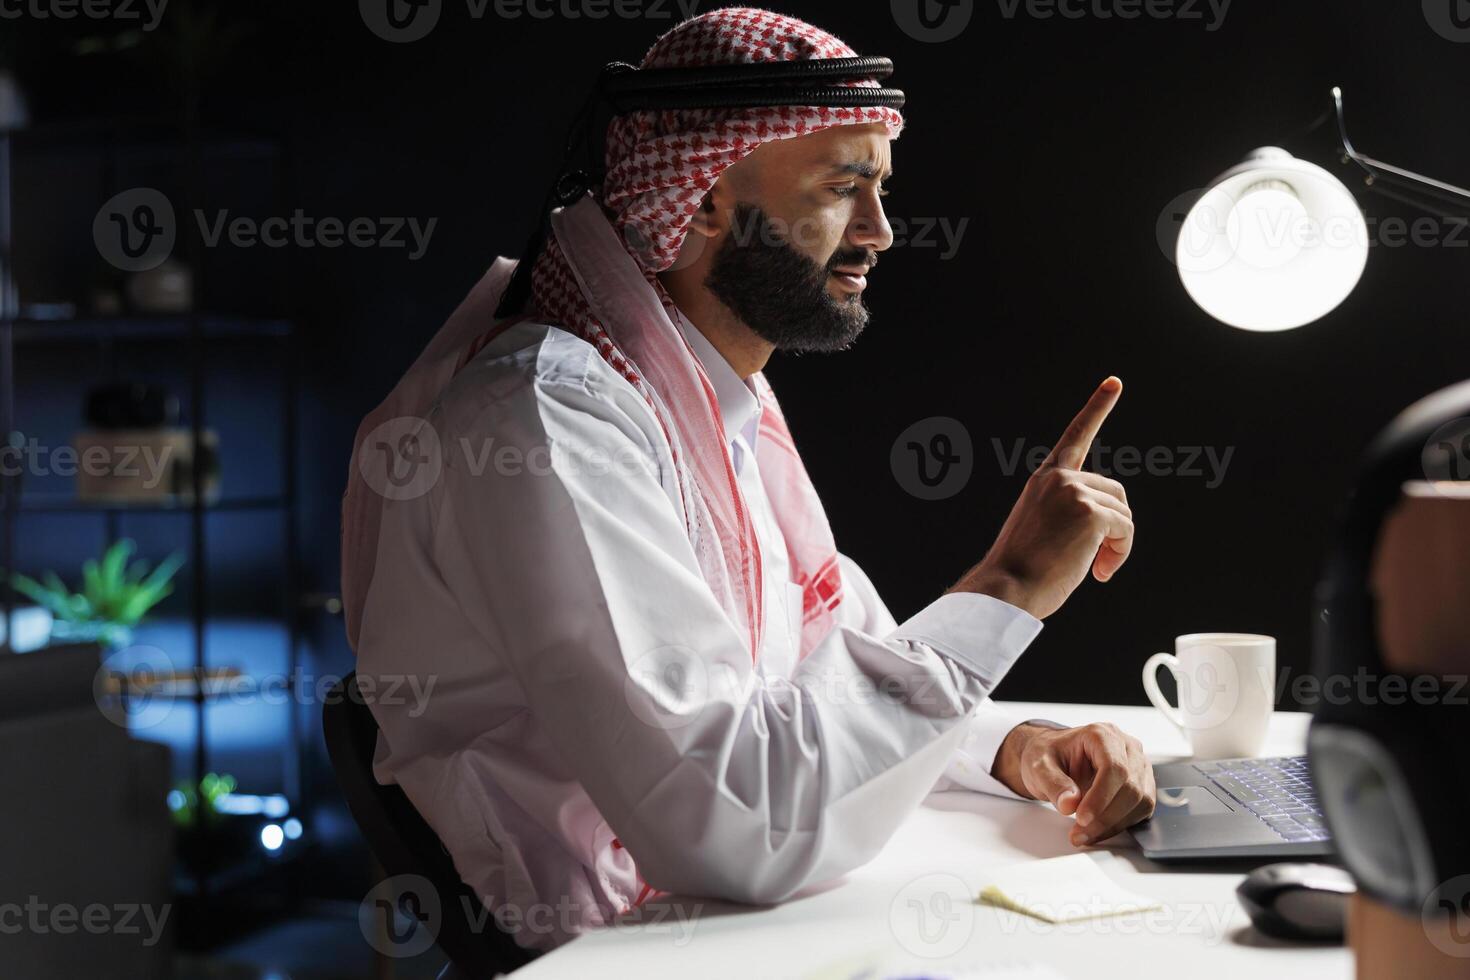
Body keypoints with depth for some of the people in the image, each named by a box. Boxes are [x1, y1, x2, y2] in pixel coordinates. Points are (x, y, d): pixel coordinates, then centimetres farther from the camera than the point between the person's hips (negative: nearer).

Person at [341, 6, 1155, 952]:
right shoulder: (552, 419, -22)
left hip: (735, 919, 8)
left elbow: (843, 661, 17)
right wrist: (1005, 586, -22)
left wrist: (1012, 746, -3)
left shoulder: (735, 403, 10)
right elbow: (727, 825, -29)